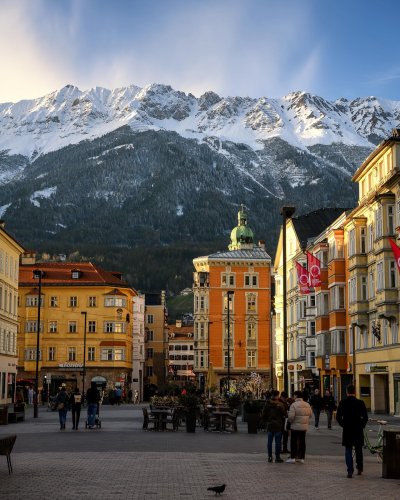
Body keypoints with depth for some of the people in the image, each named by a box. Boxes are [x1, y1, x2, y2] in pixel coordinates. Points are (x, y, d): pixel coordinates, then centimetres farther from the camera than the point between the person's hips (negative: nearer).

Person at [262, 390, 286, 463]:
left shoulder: (267, 404, -2)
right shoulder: (280, 405, -13)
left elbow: (264, 414, 2)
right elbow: (284, 414, -11)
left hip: (270, 425, 4)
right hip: (278, 425, -4)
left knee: (270, 441, 11)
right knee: (278, 442, 2)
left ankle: (270, 457, 13)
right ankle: (277, 457, 3)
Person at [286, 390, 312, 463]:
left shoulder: (294, 405, -15)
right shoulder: (307, 405, 5)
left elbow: (291, 416, -20)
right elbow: (310, 414, 11)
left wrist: (290, 421, 1)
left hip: (295, 426, -5)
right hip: (304, 427, 5)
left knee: (294, 442, 3)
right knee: (302, 442, 12)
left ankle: (292, 458, 5)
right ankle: (302, 458, 15)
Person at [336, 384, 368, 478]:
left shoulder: (342, 403, -5)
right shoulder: (360, 403, -6)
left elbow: (338, 417, -4)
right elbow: (365, 417, -6)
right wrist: (361, 425, 8)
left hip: (347, 430, -1)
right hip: (358, 430, 1)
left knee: (348, 450, 4)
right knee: (359, 450, 16)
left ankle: (350, 471, -5)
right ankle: (359, 469, 25)